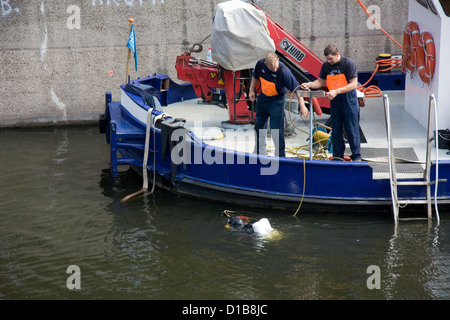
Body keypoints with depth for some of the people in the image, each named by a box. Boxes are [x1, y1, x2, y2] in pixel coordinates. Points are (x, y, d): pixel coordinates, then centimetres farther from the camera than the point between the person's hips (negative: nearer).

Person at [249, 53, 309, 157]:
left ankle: (280, 155, 5)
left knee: (277, 129, -8)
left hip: (277, 100, -5)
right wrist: (251, 90, 9)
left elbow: (296, 88, -26)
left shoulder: (284, 71, -29)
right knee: (259, 125, 16)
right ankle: (260, 152, 33)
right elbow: (255, 76, 8)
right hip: (263, 97, 5)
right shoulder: (260, 64, -16)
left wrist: (302, 106, -29)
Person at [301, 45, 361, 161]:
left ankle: (356, 157, 6)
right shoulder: (326, 65, 4)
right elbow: (320, 81, 14)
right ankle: (338, 157, 16)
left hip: (349, 100, -5)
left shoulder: (348, 63, -11)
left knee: (351, 130, -3)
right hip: (334, 100, 5)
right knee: (336, 130, 7)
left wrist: (336, 91, -24)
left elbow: (353, 84, -15)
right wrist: (309, 84, -5)